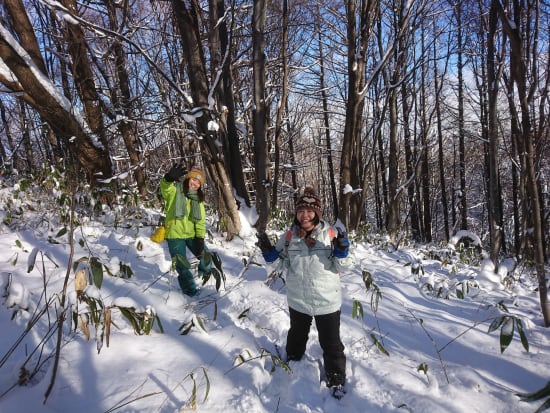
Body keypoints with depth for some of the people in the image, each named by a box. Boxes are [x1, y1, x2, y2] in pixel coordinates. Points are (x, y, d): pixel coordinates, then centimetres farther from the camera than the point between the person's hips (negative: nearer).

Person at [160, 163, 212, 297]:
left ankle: (207, 278, 42)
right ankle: (190, 288, 22)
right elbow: (165, 188, -36)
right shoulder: (174, 191, -11)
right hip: (175, 234, -5)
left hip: (192, 234, 5)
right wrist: (169, 178, -60)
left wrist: (200, 238, -7)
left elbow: (201, 221, 4)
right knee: (182, 266, -1)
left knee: (205, 257, 12)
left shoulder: (198, 199, 5)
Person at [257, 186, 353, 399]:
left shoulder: (331, 234, -14)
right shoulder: (289, 236, -6)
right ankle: (293, 359, 56)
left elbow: (343, 266, -9)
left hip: (327, 301, -3)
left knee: (331, 342, 12)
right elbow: (283, 265, 6)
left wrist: (341, 252, -29)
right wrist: (269, 251, -12)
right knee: (297, 334, 28)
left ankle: (336, 377, 34)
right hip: (297, 300, 3)